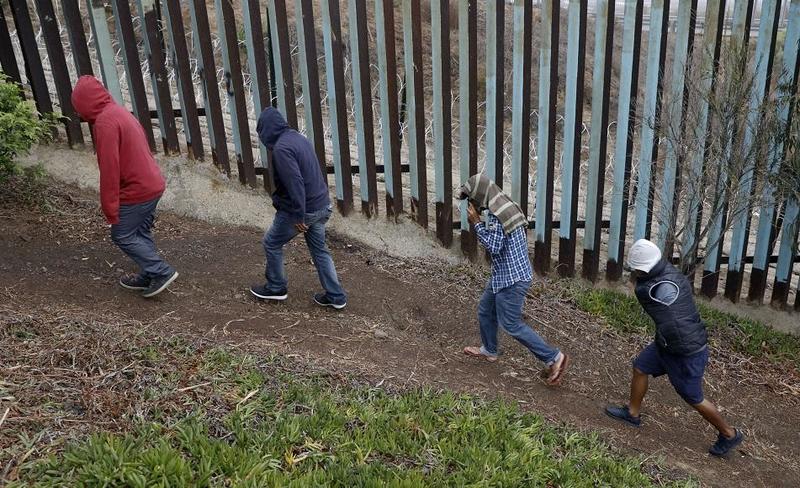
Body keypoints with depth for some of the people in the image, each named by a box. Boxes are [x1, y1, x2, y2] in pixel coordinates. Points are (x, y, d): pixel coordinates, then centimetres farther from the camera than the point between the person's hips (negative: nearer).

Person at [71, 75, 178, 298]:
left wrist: (109, 206, -15)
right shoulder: (119, 112, 12)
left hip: (137, 191, -9)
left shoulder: (105, 122, -19)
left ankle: (162, 272, 4)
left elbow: (109, 168, -21)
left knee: (122, 235, 5)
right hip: (153, 185, 9)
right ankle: (149, 276, 27)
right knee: (140, 233, 18)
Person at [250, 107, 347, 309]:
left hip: (303, 209, -8)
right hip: (321, 205, 8)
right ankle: (336, 296, 20)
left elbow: (294, 183, -27)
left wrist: (299, 216, -24)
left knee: (271, 243, 14)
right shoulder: (299, 138, 10)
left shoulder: (281, 148, -20)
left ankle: (276, 288, 27)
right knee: (319, 249, 17)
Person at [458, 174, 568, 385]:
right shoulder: (503, 207, 9)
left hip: (511, 278, -10)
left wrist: (476, 223, -18)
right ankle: (489, 350, 42)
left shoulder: (496, 214, -22)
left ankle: (554, 358, 3)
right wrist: (479, 222, 7)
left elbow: (493, 247, -23)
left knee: (511, 324, -3)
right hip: (505, 275, 10)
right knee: (485, 311, 22)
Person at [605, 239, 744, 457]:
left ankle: (729, 434, 31)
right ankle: (632, 413, 36)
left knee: (693, 398, 9)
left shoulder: (664, 287, -32)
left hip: (687, 352, -9)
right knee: (640, 367, 18)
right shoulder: (666, 271, -5)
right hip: (668, 343, 9)